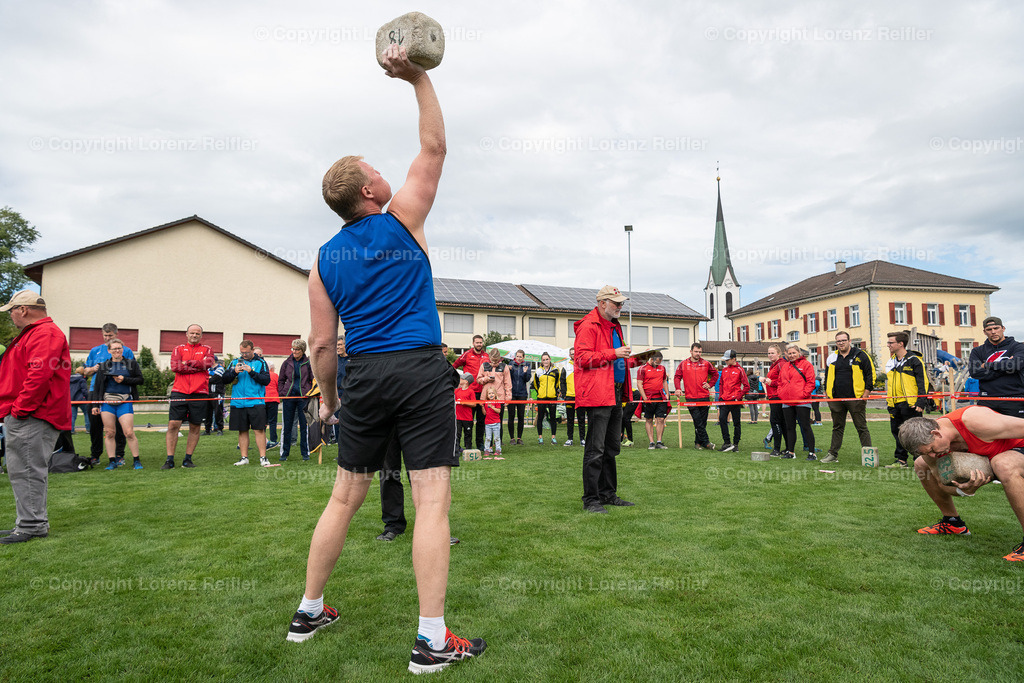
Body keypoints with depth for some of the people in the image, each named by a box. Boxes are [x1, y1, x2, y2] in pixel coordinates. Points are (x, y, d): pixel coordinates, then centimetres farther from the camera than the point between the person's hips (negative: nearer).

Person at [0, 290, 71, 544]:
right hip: (21, 418, 11)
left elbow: (39, 375, -24)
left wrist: (21, 408, -21)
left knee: (29, 471, -7)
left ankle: (32, 526, -1)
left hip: (32, 418, -11)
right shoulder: (30, 335, 23)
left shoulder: (45, 334, -13)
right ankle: (26, 523, 25)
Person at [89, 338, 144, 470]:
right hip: (107, 402, 2)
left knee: (129, 433, -8)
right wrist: (95, 405, 6)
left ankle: (136, 461, 1)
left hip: (124, 402, -2)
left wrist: (124, 379, -9)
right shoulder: (103, 366, 12)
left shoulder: (131, 363, 9)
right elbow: (97, 387, 12)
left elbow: (141, 379, 4)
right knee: (109, 433, 3)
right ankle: (112, 461, 11)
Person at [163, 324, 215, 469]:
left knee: (195, 427, 4)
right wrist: (198, 367, -7)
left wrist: (187, 363, -6)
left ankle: (188, 458, 14)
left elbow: (208, 363, -8)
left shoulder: (207, 349, 13)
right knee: (173, 425, -6)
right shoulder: (178, 349, 12)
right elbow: (175, 366, -5)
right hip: (179, 392, 0)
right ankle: (169, 460, 1)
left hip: (199, 393, 0)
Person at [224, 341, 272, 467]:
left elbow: (266, 380, -5)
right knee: (242, 431, 8)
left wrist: (252, 372, -15)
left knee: (259, 430, -7)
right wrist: (234, 372, -8)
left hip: (256, 403, -3)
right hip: (238, 403, 3)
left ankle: (263, 457, -3)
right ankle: (244, 458, 16)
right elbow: (225, 380, 9)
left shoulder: (261, 362, 5)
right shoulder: (235, 362, 13)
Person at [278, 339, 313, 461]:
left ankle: (305, 452, 11)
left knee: (304, 425, 2)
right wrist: (282, 394, 5)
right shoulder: (287, 363, 7)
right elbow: (281, 380, 15)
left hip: (303, 397, -2)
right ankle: (284, 452, 14)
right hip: (289, 396, 2)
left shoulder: (309, 363, 1)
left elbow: (314, 380, 5)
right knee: (287, 425, 6)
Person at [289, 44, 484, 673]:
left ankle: (309, 611, 30)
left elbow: (323, 345, 9)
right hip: (422, 372, -4)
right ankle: (432, 640, 2)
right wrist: (418, 78, 11)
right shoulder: (402, 219, 0)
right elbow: (434, 146, 8)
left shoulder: (326, 257, 10)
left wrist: (329, 400, 20)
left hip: (365, 377, 5)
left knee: (345, 498, 17)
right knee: (433, 502, -2)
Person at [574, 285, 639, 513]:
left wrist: (631, 360, 14)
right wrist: (613, 354, -19)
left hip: (616, 393, 10)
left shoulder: (614, 326, 22)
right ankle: (590, 499, 0)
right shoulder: (589, 325, -8)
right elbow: (582, 358, -17)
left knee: (611, 447, 15)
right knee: (595, 449, -7)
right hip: (598, 393, -10)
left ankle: (608, 494, 24)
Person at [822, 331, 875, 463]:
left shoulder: (860, 355, -1)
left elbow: (870, 374, -1)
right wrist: (827, 392, 13)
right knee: (837, 427, 11)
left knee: (862, 427, 1)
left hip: (856, 399, -4)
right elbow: (827, 376, 21)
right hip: (836, 399, 4)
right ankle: (833, 454, 15)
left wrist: (866, 393, -7)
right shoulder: (832, 357, 11)